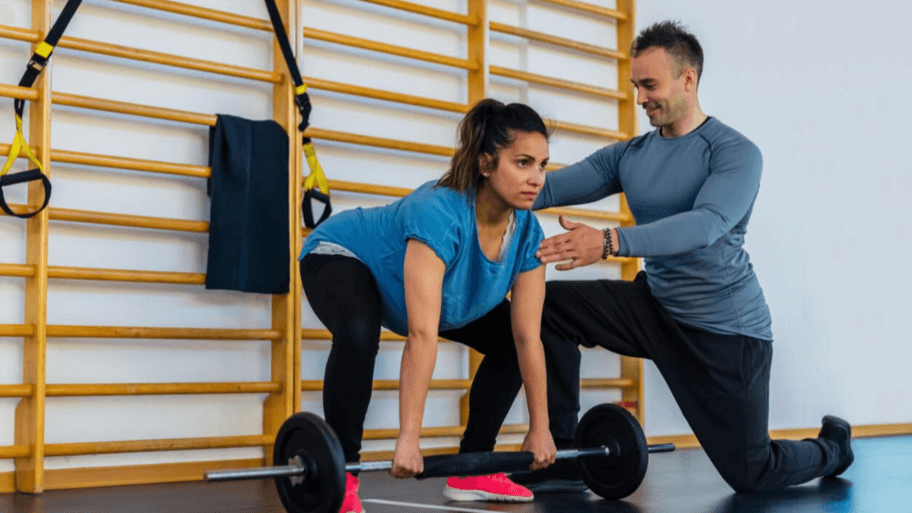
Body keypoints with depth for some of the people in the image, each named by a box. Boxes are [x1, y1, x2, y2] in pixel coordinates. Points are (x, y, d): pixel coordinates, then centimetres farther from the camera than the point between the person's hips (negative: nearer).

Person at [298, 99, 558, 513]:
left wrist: (540, 429, -12)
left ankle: (471, 470, 7)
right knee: (358, 335, -38)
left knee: (507, 342, 1)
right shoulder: (438, 214, -40)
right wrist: (408, 438, -46)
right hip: (342, 258, -7)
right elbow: (422, 336, -45)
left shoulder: (527, 234, -20)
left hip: (392, 288, 7)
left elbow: (528, 338, -15)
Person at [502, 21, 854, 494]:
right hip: (656, 305, 5)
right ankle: (561, 459, -6)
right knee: (546, 304, -13)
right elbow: (556, 185, -10)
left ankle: (832, 446, 39)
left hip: (725, 329, -5)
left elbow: (706, 225, -35)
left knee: (750, 475, 3)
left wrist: (611, 242, -49)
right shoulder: (631, 155, 3)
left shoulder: (735, 153, -16)